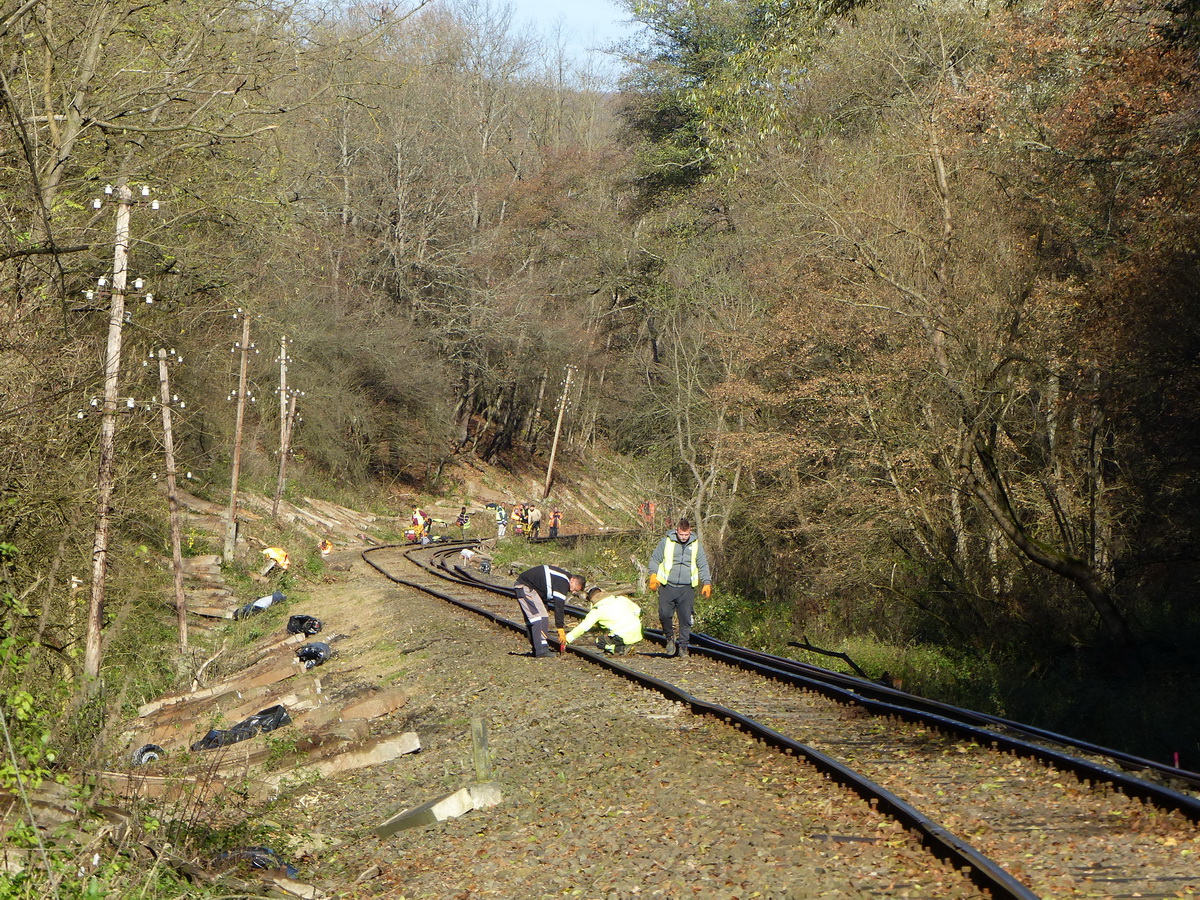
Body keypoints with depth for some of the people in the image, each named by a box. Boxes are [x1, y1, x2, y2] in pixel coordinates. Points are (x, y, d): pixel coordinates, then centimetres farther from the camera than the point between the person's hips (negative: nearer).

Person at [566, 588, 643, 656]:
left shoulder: (597, 610, -1)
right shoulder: (621, 598, 13)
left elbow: (583, 627, -2)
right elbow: (638, 610, 22)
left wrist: (567, 639, 6)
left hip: (624, 636, -7)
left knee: (599, 642, 12)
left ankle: (623, 649, -6)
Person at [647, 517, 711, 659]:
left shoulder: (695, 544, 8)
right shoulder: (667, 541, 2)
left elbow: (703, 565, 14)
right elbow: (654, 558, 6)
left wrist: (706, 583, 3)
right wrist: (653, 575, -8)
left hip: (687, 588, 1)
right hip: (667, 586, -1)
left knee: (686, 619, 0)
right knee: (664, 614, -9)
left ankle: (683, 646, 11)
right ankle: (670, 638, 18)